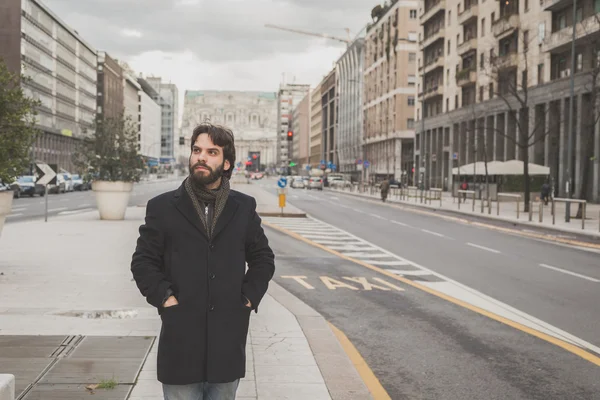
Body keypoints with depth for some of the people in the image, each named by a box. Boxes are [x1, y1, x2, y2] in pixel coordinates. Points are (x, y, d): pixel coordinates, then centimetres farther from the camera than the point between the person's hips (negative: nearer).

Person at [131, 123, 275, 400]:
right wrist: (164, 298, -8)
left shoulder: (244, 208, 6)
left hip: (228, 339, 2)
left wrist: (248, 298, 1)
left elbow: (264, 260, 13)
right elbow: (143, 261, 3)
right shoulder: (163, 207, 1)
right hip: (181, 338, -1)